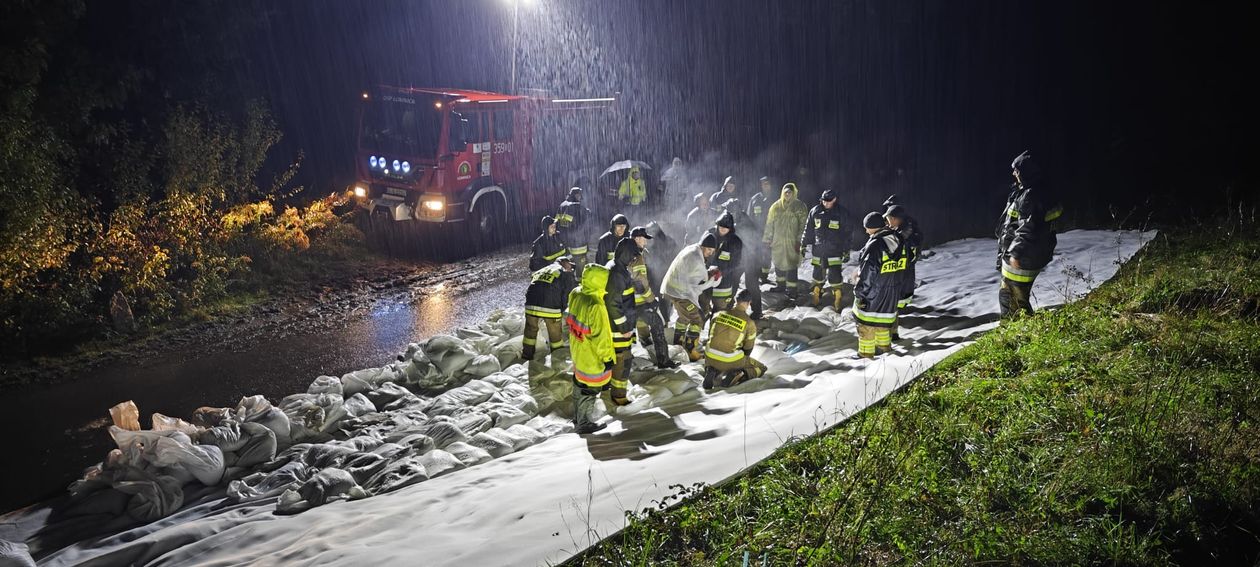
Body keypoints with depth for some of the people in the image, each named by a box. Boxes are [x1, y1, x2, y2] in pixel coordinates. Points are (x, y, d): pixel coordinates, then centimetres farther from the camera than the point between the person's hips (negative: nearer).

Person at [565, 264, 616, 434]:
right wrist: (607, 357, -15)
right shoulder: (595, 306, -31)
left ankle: (577, 417, 42)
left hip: (577, 349, 8)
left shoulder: (575, 295, -7)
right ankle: (583, 424, 25)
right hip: (592, 356, -8)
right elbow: (600, 335, -25)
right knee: (590, 388, 10)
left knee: (579, 383, 25)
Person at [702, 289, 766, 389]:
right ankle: (735, 376, -10)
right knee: (761, 368, 17)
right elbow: (748, 349, 4)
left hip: (710, 358, 4)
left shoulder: (719, 315, 5)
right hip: (731, 361, -4)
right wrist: (741, 362, 25)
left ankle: (711, 372, 4)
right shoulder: (749, 323, -7)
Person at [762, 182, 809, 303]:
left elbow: (803, 225, -6)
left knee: (791, 266, -7)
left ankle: (792, 292, -3)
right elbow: (769, 224, 13)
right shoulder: (776, 206, 8)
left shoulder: (799, 207, -3)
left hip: (792, 243, -5)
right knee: (778, 264, 17)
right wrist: (767, 239, 12)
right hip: (777, 242, 5)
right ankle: (780, 284, 37)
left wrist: (800, 241, -11)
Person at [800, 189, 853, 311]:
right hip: (818, 251, 3)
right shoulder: (815, 211, 2)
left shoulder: (842, 213, -5)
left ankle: (837, 303, 3)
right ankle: (815, 299, 27)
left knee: (835, 278, -7)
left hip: (835, 252, -3)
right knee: (818, 277, 12)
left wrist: (846, 252, -1)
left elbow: (846, 234, -1)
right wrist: (803, 245, 9)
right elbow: (808, 230, 10)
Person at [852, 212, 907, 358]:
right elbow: (901, 267, 12)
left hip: (873, 292, -8)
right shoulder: (897, 241, 2)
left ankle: (865, 354, 11)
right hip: (892, 292, 8)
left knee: (866, 323, 4)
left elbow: (867, 273, -22)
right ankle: (884, 345, 36)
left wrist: (859, 293, -14)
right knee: (883, 318, 23)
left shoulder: (874, 245, -24)